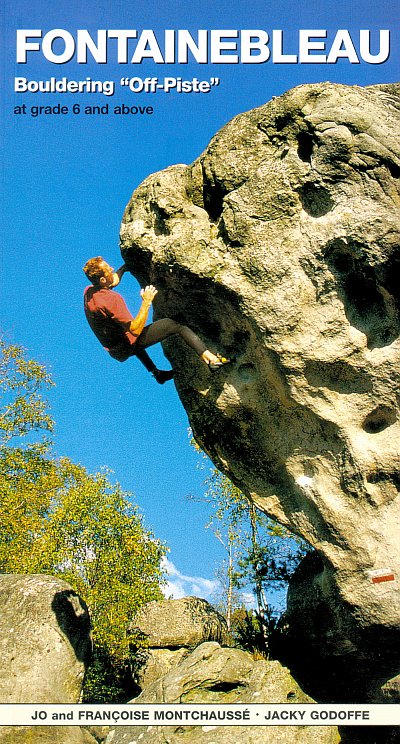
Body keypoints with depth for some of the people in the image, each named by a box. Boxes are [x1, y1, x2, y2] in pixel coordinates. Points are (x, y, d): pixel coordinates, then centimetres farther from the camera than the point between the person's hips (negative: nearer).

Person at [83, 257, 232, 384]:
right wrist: (146, 302, -26)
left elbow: (113, 281, 23)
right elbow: (135, 329, -29)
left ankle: (155, 372, 48)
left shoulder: (88, 291, -1)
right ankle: (210, 358, -18)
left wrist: (124, 267, 35)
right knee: (175, 325, -9)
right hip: (128, 347, -9)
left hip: (115, 352, 9)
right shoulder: (112, 299, -29)